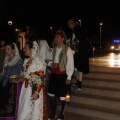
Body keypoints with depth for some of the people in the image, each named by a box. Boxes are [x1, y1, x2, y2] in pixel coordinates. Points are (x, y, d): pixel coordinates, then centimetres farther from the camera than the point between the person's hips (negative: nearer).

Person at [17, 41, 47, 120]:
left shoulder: (39, 62, -15)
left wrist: (36, 93, -22)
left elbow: (40, 80, -18)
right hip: (26, 89, 8)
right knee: (24, 110, 14)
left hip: (34, 89, -8)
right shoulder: (26, 61, 9)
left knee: (33, 111, 3)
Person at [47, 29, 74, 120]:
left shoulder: (67, 50, -11)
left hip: (63, 75, -6)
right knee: (51, 94, 13)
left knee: (62, 96, 5)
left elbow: (70, 64, -11)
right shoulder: (54, 49, 8)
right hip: (54, 74, 7)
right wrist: (48, 63, -5)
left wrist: (69, 77, -13)